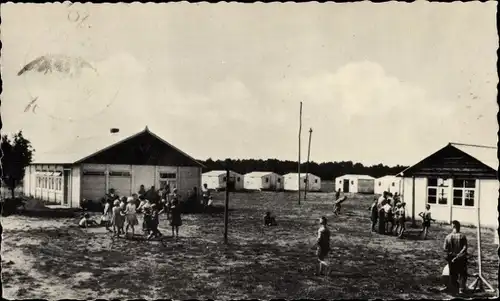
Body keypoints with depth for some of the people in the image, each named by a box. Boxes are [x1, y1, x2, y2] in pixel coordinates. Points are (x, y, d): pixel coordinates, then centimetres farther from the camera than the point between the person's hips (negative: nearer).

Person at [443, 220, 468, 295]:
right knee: (462, 274, 12)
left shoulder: (448, 237, -6)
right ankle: (461, 289, 3)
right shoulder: (462, 236, -9)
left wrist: (448, 258, 3)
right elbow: (464, 248, -15)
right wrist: (458, 256, -12)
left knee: (453, 275, 13)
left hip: (451, 259, 1)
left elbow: (445, 249, -6)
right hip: (461, 259, -1)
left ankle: (453, 289, 19)